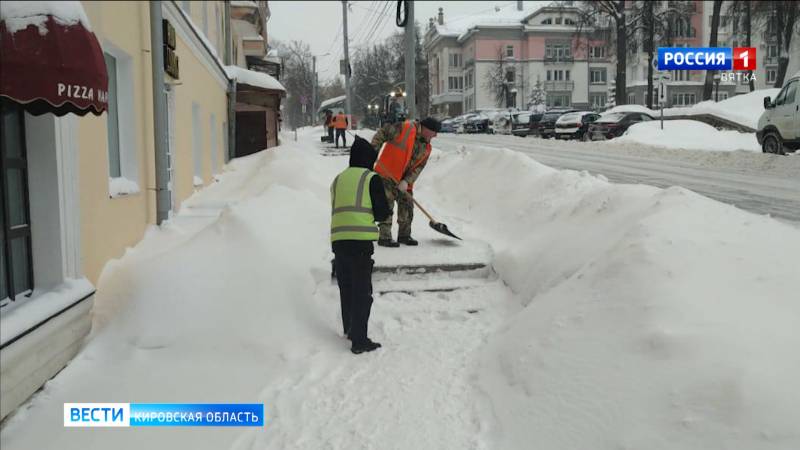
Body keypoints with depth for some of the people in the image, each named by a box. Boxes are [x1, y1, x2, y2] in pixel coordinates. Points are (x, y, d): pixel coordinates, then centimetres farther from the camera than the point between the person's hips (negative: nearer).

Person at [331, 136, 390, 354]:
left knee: (346, 288, 20)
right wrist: (386, 211, 20)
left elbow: (337, 209, 15)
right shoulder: (371, 179, -1)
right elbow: (382, 213, -2)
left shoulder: (338, 179, 14)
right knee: (362, 292, 0)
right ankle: (359, 341, -1)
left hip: (338, 239, 5)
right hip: (361, 240, -5)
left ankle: (349, 330, 34)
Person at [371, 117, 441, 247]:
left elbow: (419, 167, 0)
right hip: (386, 174, -7)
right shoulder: (405, 128, -15)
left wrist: (407, 181, -13)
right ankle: (384, 237, -1)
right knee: (387, 205, -7)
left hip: (404, 180, 7)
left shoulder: (426, 147, 6)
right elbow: (382, 133, -12)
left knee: (407, 205, 10)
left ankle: (404, 235, 25)